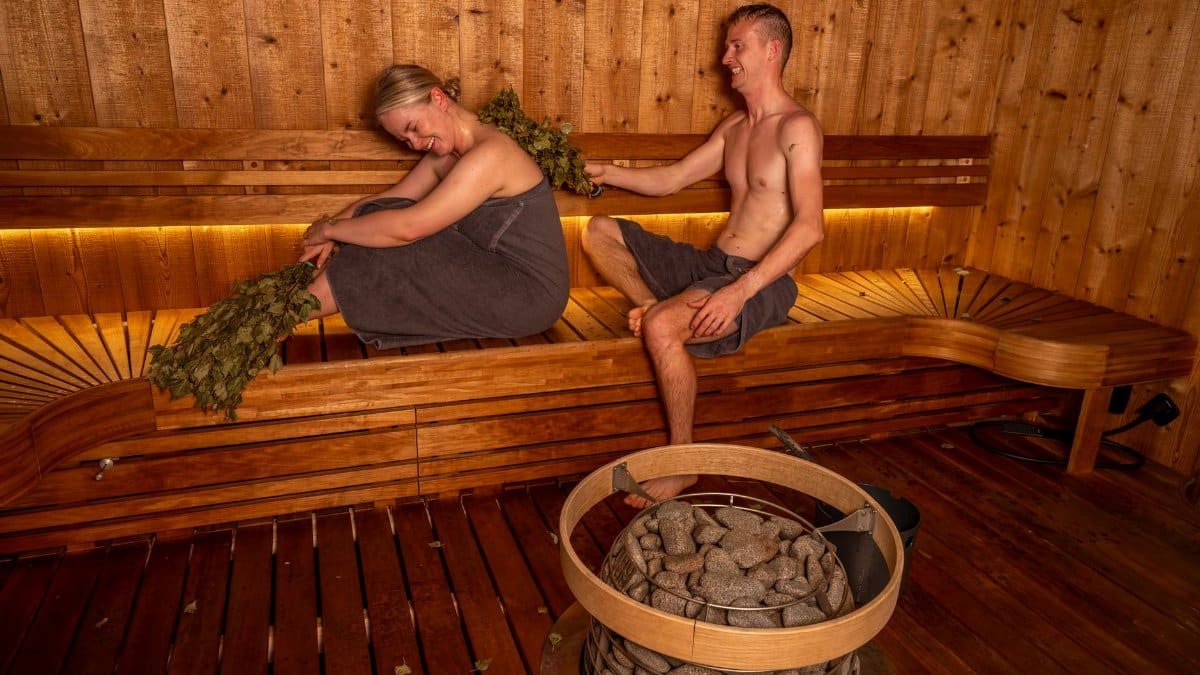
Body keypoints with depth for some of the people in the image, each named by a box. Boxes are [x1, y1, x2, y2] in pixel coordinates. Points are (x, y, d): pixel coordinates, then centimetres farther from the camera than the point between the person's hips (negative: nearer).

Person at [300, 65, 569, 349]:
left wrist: (331, 228, -11)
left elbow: (407, 228, -24)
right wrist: (328, 237, -7)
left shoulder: (490, 153, -21)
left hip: (531, 294, -9)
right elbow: (384, 201, 9)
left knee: (393, 255, -15)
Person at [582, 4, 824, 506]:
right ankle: (653, 305, -15)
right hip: (711, 265, 9)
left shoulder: (796, 127, -12)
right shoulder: (734, 126, 15)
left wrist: (740, 291, -31)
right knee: (599, 232, 6)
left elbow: (809, 226, -23)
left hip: (762, 282, -8)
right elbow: (671, 180, 21)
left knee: (660, 329, -35)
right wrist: (606, 173, 8)